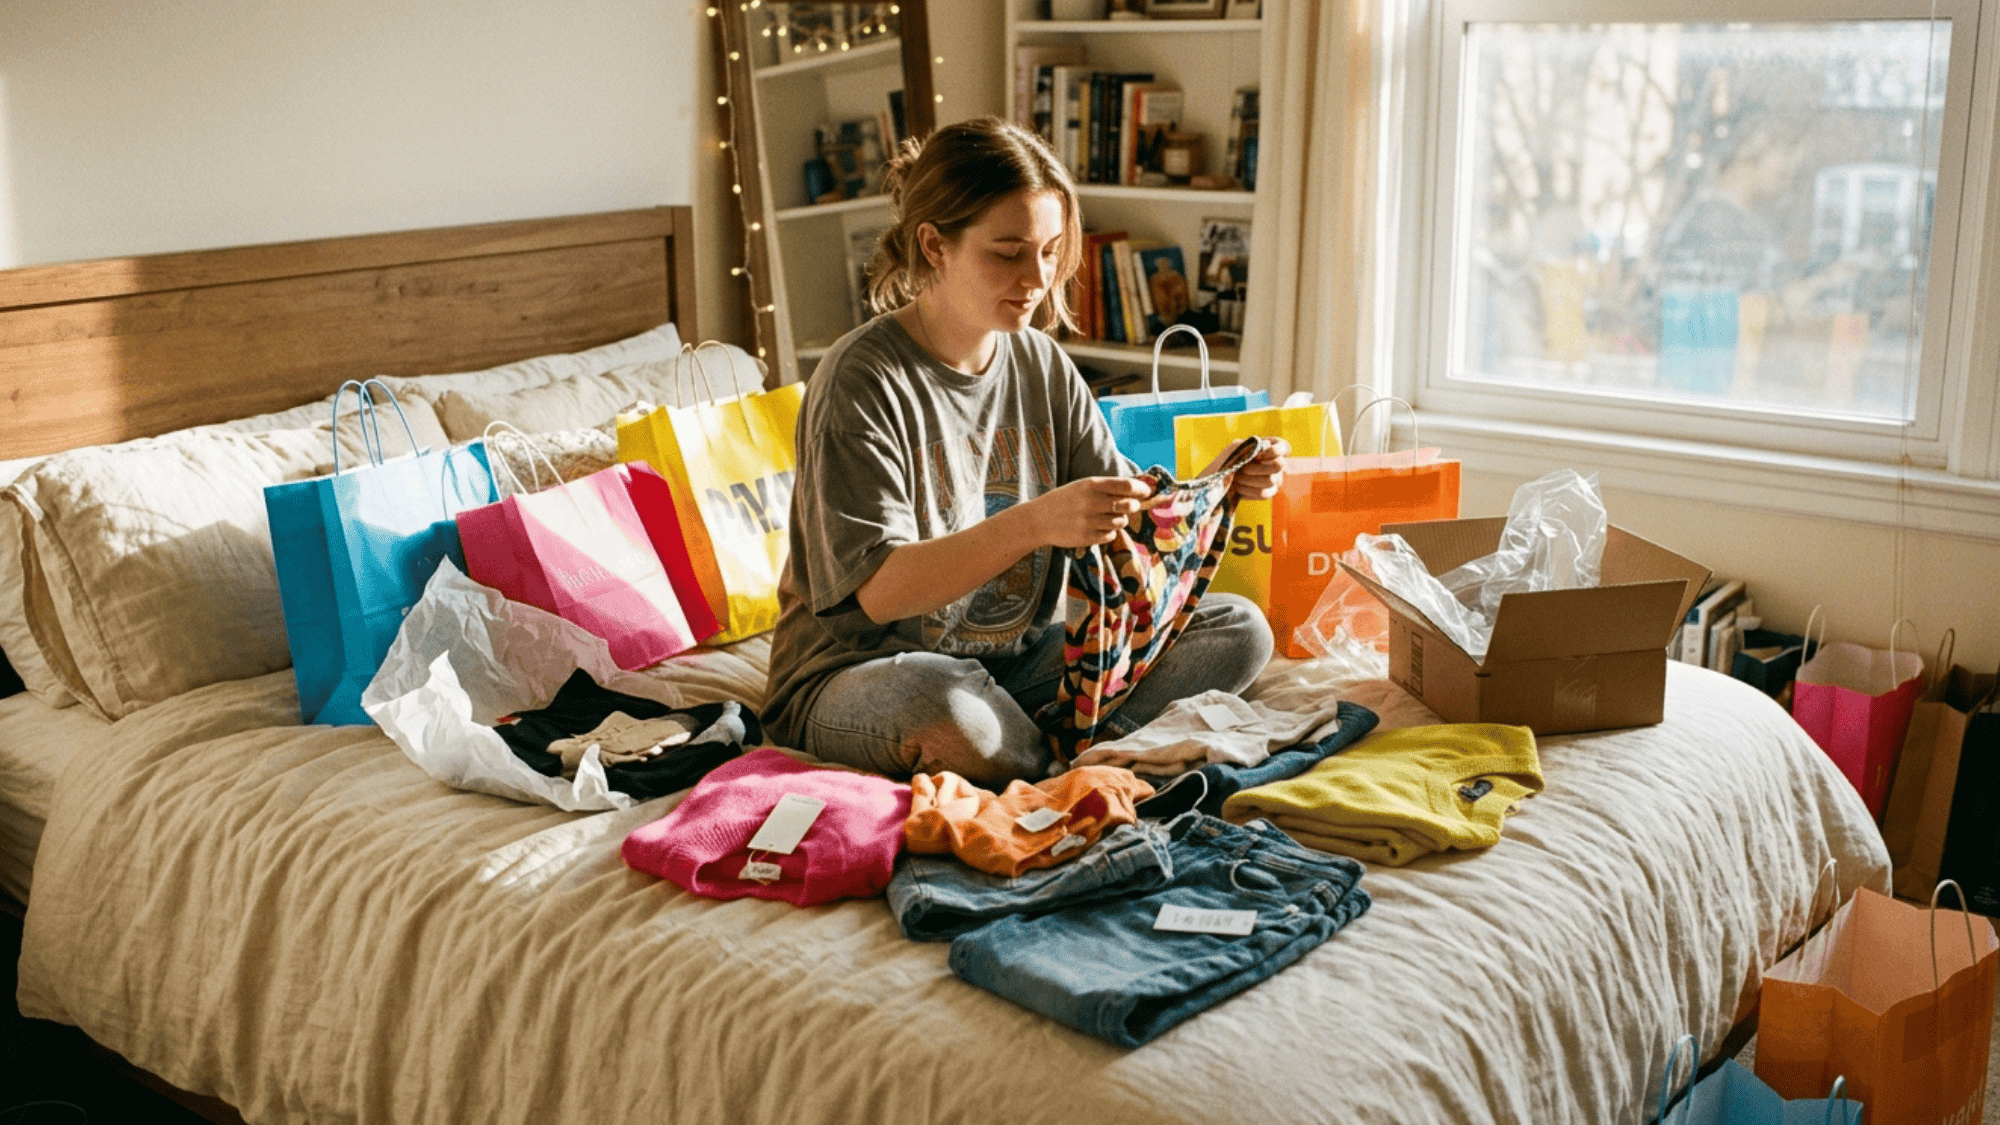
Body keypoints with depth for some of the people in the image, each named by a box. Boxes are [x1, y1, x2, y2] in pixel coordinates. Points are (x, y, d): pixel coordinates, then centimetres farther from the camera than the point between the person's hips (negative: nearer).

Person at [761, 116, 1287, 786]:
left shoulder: (1042, 365, 6)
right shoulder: (862, 379, -16)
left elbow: (1131, 516, 7)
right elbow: (880, 589, -24)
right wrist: (1033, 524, -37)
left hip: (1015, 660, 7)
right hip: (863, 674, -7)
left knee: (1239, 629, -6)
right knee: (948, 710, -43)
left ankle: (1065, 746, -20)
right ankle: (1059, 764, -13)